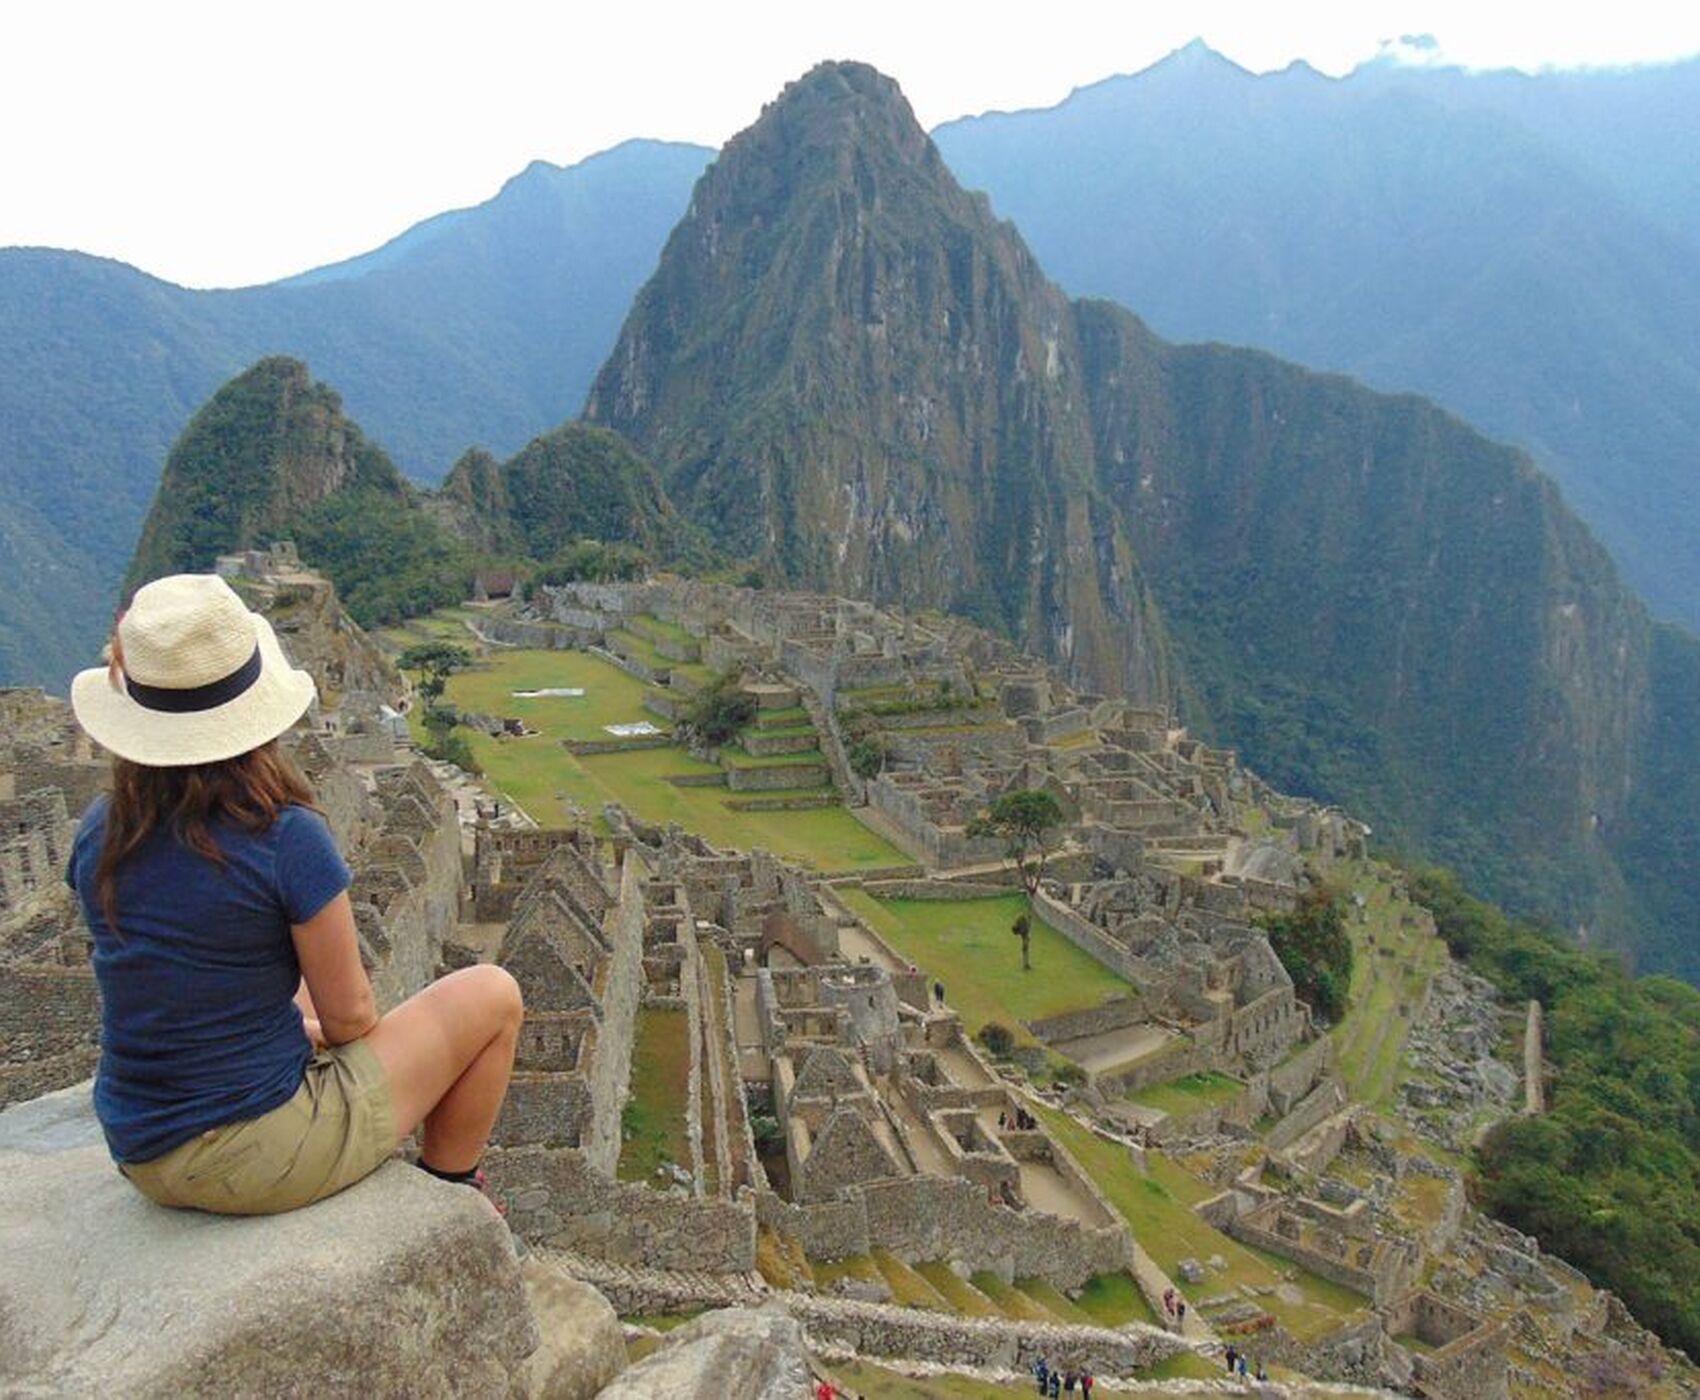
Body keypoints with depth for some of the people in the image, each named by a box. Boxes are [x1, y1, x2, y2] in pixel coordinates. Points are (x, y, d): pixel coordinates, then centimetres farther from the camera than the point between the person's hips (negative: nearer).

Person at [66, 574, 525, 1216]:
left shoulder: (98, 835, -6)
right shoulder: (286, 839, -24)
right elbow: (350, 1016, -13)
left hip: (140, 1154, 7)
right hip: (263, 1154, -7)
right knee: (493, 996, 7)